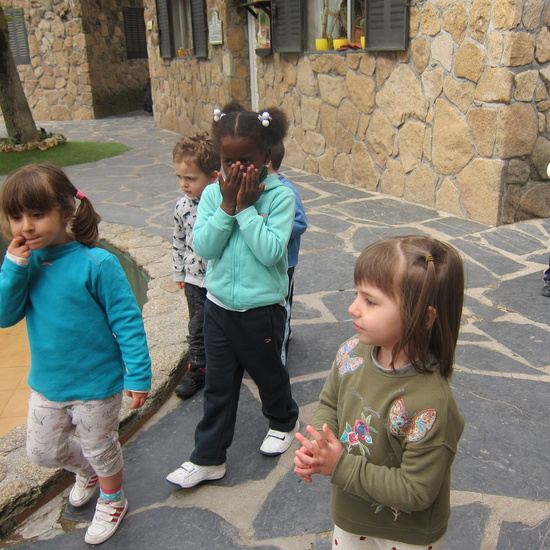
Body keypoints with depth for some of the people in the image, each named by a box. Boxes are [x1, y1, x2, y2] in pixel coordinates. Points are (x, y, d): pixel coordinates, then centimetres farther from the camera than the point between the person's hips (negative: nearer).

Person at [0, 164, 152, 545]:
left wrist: (138, 375, -19)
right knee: (42, 450, 23)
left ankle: (112, 502, 48)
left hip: (96, 384, -6)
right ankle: (85, 471, 56)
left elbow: (127, 321, -20)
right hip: (46, 382, 6)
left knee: (100, 448, 18)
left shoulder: (96, 264, -24)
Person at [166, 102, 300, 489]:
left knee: (269, 374, 20)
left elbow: (271, 251, -24)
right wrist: (227, 205, -20)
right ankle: (209, 458, 29)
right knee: (218, 386, 14)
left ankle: (284, 421, 51)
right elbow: (203, 246, -13)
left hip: (263, 308, -3)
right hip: (219, 305, 3)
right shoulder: (213, 193, -4)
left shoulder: (280, 195, -14)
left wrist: (246, 208, -23)